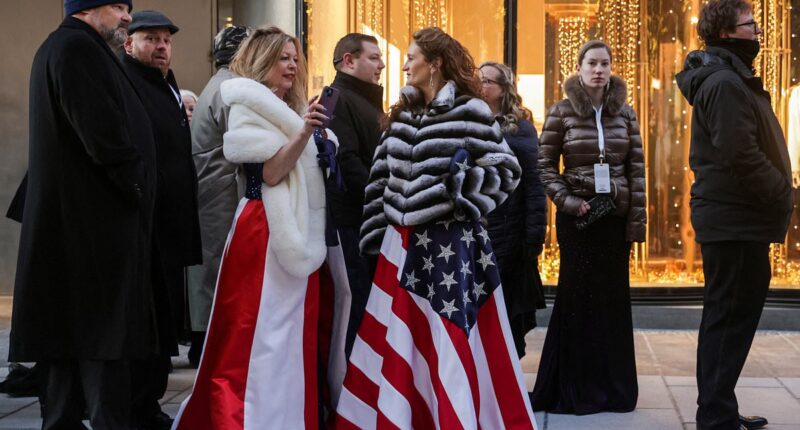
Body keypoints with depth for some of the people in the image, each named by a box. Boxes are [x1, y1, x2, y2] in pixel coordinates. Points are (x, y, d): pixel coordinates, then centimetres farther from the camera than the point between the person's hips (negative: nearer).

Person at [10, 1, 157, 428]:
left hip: (74, 221, 11)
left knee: (75, 330, 12)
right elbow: (103, 132, -21)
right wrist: (136, 184, -11)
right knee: (104, 330, -10)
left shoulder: (64, 48, 22)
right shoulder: (77, 48, -12)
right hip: (96, 219, -11)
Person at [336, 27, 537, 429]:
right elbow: (384, 177, 13)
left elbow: (505, 170, -8)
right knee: (399, 340, 8)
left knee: (447, 341, -3)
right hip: (403, 242, 6)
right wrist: (376, 235, 11)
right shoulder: (402, 114, 12)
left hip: (449, 244, -6)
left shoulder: (469, 112, -7)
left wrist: (457, 196, -14)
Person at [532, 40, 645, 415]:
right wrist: (566, 201, -12)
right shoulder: (562, 112, -2)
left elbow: (637, 168, 5)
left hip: (616, 214, 2)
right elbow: (545, 164, 1)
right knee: (576, 296, 1)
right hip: (577, 215, -2)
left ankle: (612, 385, 13)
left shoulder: (625, 113, 5)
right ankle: (574, 387, 8)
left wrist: (637, 219, -1)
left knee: (613, 297, 5)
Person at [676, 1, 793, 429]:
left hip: (732, 216, 11)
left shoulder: (727, 77, 17)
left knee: (725, 318, 17)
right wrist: (782, 197, -14)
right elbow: (741, 155, -25)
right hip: (737, 220, -11)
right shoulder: (725, 83, -17)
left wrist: (777, 197, 12)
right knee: (731, 319, -6)